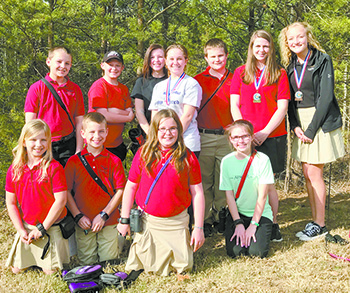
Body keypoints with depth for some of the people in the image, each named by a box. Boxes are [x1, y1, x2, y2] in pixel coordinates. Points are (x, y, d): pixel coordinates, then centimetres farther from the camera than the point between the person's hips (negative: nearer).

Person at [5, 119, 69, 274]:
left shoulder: (54, 168, -14)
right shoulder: (14, 169, -1)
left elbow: (61, 200, -15)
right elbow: (11, 203, 4)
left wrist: (42, 228, -14)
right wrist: (21, 230, -4)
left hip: (51, 227, -4)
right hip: (26, 227, 4)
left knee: (50, 271, -2)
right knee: (17, 269, 8)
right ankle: (32, 259, 37)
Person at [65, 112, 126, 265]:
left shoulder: (114, 161, -1)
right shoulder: (74, 161, 0)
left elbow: (120, 191, -3)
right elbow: (66, 191, 1)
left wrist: (104, 215, -10)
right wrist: (78, 216, -8)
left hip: (109, 221, 0)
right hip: (84, 223, 1)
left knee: (109, 259, 4)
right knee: (87, 262, 7)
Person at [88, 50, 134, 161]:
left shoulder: (123, 89, 12)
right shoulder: (98, 86, -9)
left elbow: (131, 113, 1)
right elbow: (104, 116, -17)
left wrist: (112, 111, -17)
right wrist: (127, 117, -7)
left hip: (117, 143, 6)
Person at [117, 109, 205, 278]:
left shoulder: (187, 157, -4)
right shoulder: (143, 153, -2)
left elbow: (197, 193, -1)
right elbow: (130, 187, 4)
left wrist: (198, 227, -3)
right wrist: (124, 220, 3)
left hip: (177, 221, 0)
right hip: (147, 220, 0)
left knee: (183, 268, 1)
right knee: (150, 267, 3)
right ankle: (138, 245, 32)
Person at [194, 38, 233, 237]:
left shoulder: (234, 80, 9)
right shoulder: (198, 80, 6)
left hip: (227, 137, 1)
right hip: (203, 137, 0)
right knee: (204, 181, 3)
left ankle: (220, 219, 17)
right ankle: (205, 220, 13)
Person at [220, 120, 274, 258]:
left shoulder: (262, 159, -11)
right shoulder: (227, 161, -3)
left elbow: (262, 195, -11)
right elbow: (229, 195, -3)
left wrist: (253, 224, -13)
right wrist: (238, 223, -11)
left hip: (260, 213, -2)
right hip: (237, 213, 2)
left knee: (257, 251, -20)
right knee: (234, 251, -17)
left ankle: (256, 232, 13)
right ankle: (240, 233, 15)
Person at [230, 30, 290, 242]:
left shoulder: (279, 74, 7)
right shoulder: (240, 73, 12)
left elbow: (282, 108, 0)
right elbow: (234, 106, 7)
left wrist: (264, 133, -10)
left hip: (272, 136, -1)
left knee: (267, 183, -2)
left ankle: (273, 224, 12)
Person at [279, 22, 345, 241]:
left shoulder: (322, 60, -7)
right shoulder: (291, 66, 11)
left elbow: (325, 97, -13)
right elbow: (290, 99, 11)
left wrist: (311, 129, -16)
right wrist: (295, 126, -5)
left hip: (320, 121, -6)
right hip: (301, 122, 6)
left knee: (314, 173, -6)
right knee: (307, 174, 7)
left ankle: (320, 225, 4)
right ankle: (315, 221, 16)